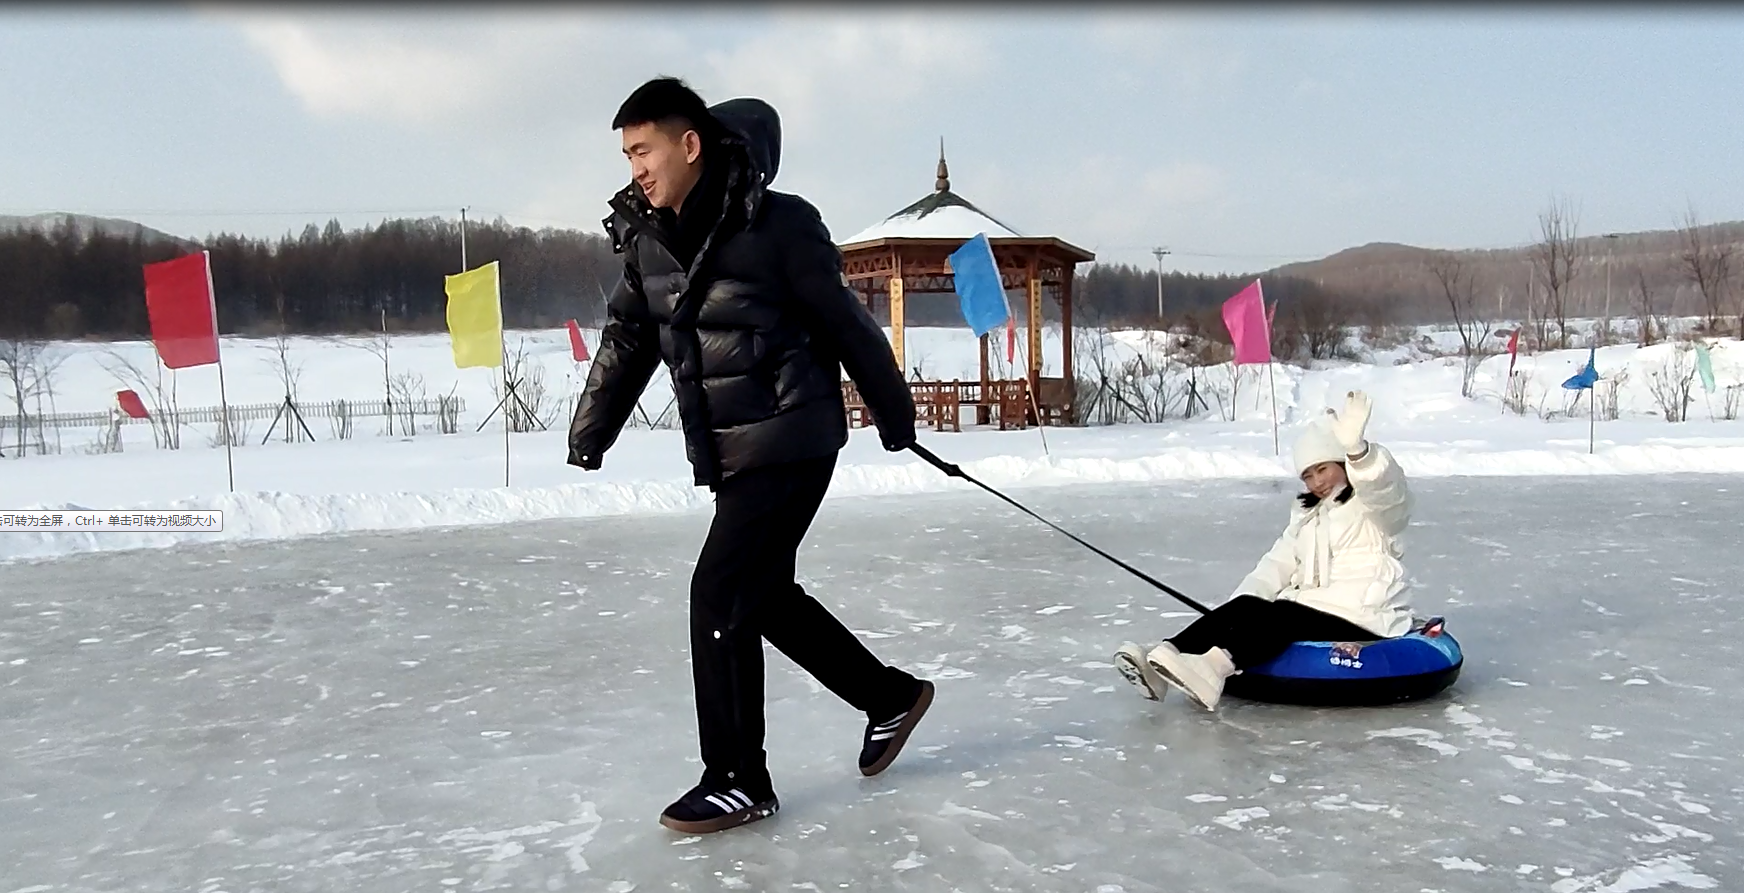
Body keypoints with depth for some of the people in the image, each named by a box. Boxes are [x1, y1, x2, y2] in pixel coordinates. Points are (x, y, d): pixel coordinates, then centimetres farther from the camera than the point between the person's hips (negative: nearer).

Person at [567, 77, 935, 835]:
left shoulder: (779, 225, -16)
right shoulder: (647, 238, 4)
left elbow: (846, 324, -8)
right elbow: (627, 340, 13)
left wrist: (894, 415, 1)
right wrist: (589, 435, 13)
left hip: (792, 443, -8)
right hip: (726, 453, 8)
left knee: (721, 595, -9)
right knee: (765, 595, 15)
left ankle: (738, 782, 7)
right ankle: (890, 697, 34)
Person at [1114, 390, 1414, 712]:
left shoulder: (1376, 505, 1)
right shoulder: (1306, 514, 23)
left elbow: (1387, 485, -24)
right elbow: (1277, 565, 14)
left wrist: (1356, 448, -47)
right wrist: (1242, 603, -6)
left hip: (1359, 621, -7)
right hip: (1307, 607, 7)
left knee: (1283, 615, -32)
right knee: (1244, 606, -19)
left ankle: (1213, 667, -58)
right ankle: (1162, 660, -37)